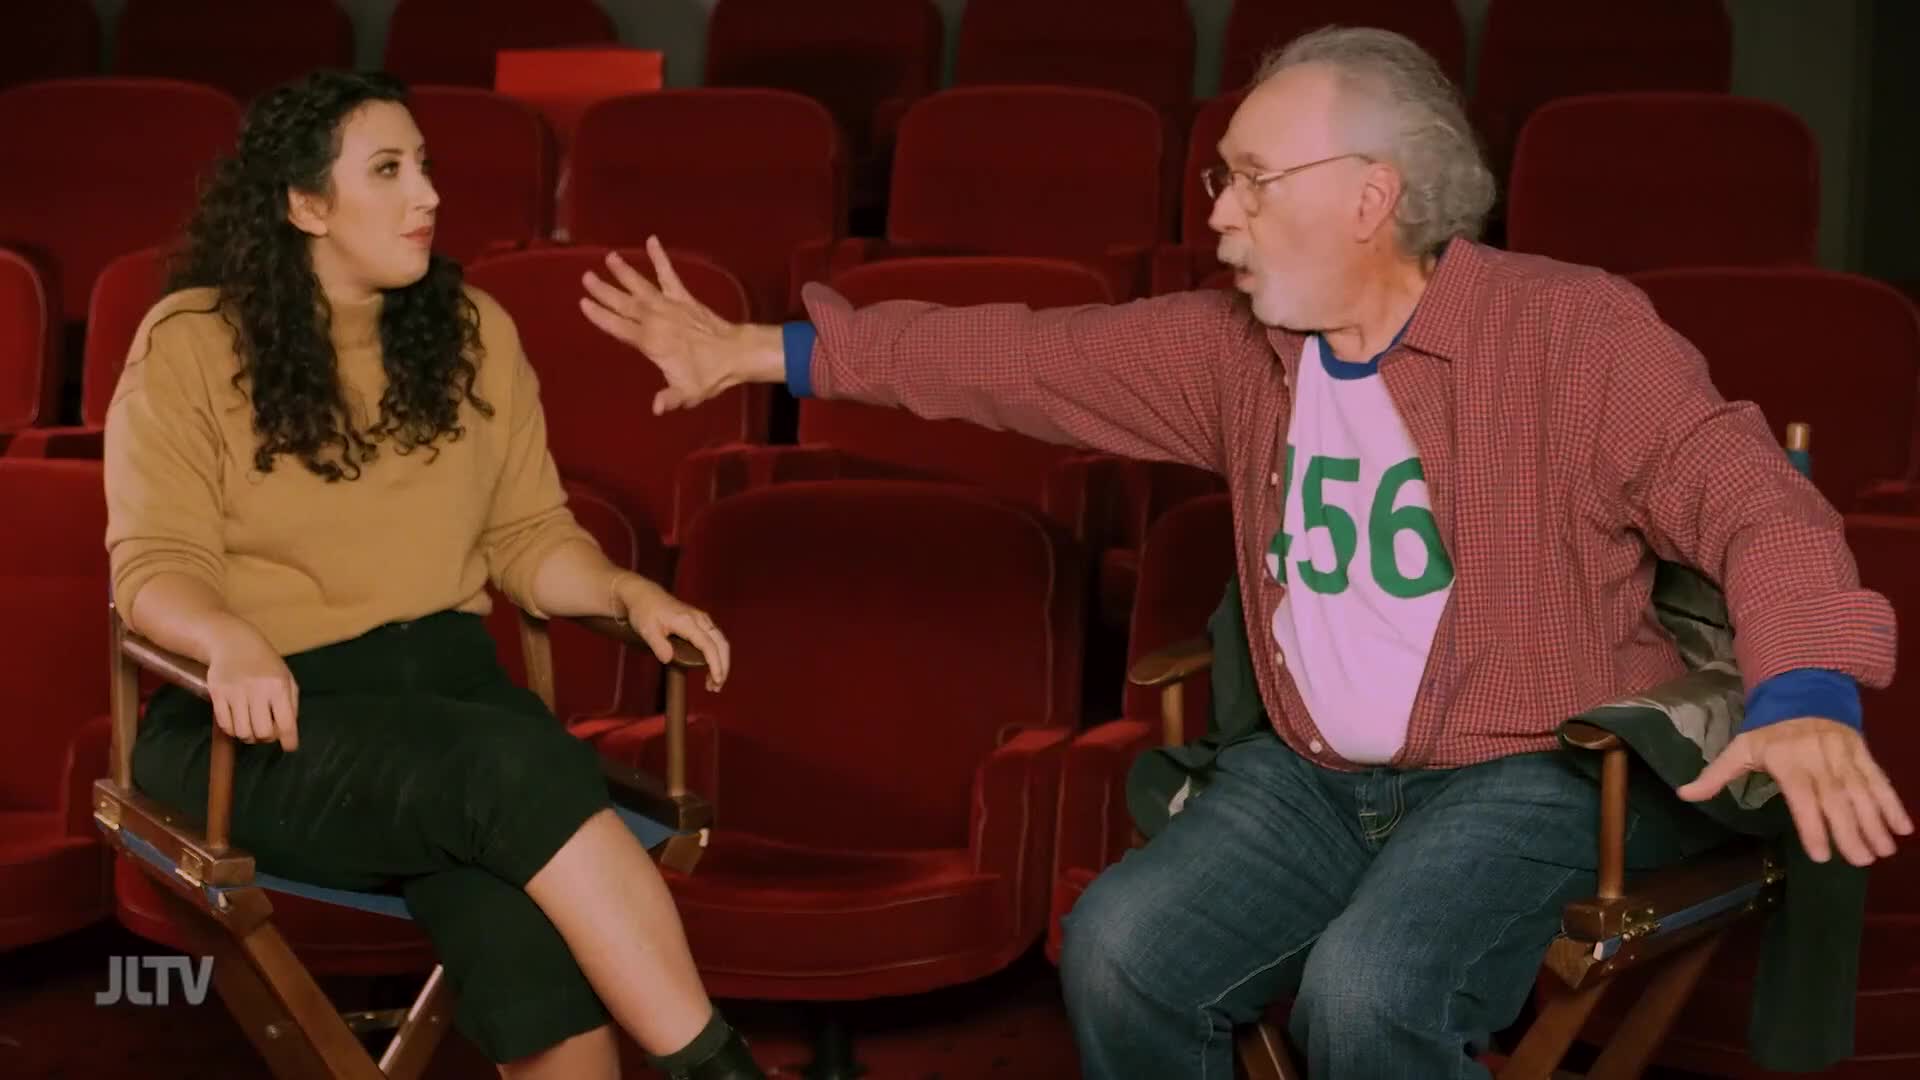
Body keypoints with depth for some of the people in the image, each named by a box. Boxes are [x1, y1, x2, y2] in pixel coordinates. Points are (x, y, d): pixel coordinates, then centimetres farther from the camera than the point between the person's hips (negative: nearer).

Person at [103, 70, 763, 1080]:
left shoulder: (471, 328, 10)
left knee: (526, 928, -30)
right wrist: (232, 642, -30)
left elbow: (529, 534, 11)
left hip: (440, 671, 4)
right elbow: (155, 563, -8)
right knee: (517, 769, -33)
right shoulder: (190, 344, -3)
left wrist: (627, 590, -9)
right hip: (266, 715, -3)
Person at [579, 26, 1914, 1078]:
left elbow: (1751, 498, -19)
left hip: (1538, 773, -5)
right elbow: (1024, 355, 11)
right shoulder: (1236, 348, 7)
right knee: (1119, 950, -17)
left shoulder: (1576, 331, -10)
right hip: (1314, 775, 5)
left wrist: (1805, 696, -39)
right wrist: (765, 351, 11)